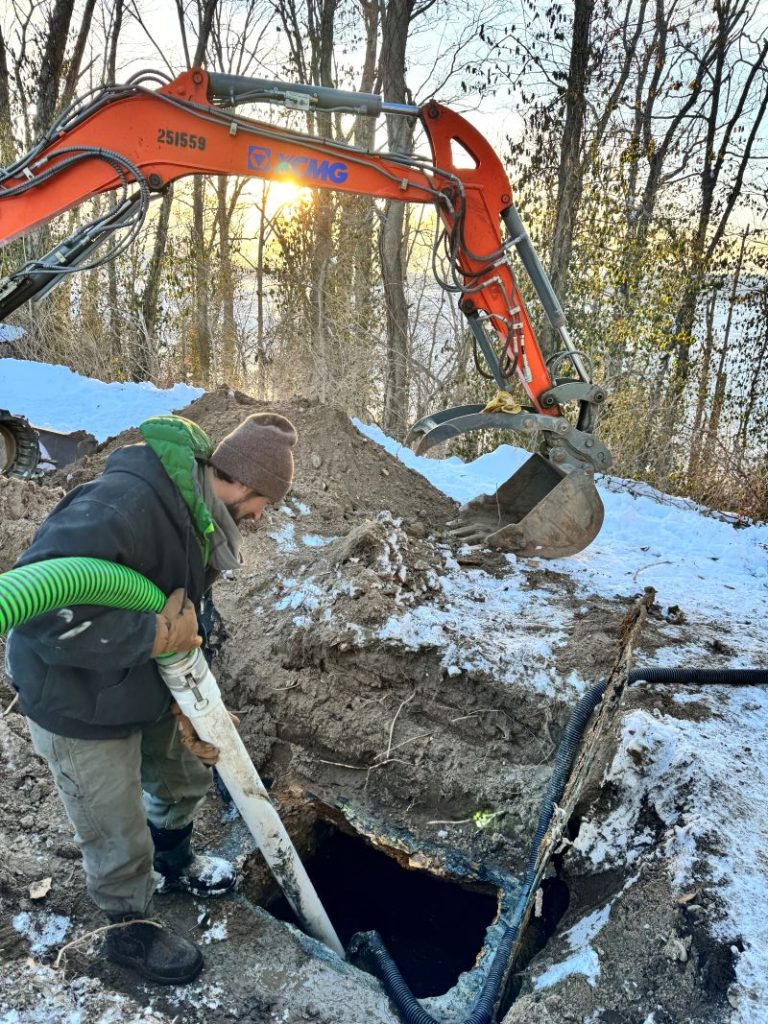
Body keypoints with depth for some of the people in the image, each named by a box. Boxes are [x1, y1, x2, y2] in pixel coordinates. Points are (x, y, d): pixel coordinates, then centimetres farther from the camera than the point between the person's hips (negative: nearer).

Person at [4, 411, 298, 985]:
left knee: (186, 777, 27)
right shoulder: (122, 505, -35)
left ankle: (174, 863, 57)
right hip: (79, 705, -8)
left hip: (147, 687, 8)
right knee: (119, 838, 12)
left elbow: (185, 617, 4)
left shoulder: (199, 517, -4)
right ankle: (131, 931, 41)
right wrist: (154, 634, -36)